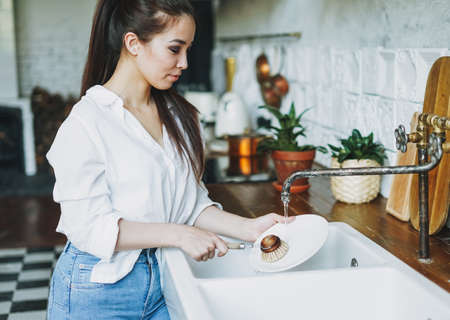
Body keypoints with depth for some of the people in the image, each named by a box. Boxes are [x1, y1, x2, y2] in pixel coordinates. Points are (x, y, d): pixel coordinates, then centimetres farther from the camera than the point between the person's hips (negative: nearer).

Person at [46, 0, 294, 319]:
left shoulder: (178, 116, 5)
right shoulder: (85, 123, -16)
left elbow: (191, 203, 6)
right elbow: (88, 226, -19)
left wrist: (247, 227, -8)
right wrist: (177, 235, -23)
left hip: (163, 280, 6)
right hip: (98, 290, -5)